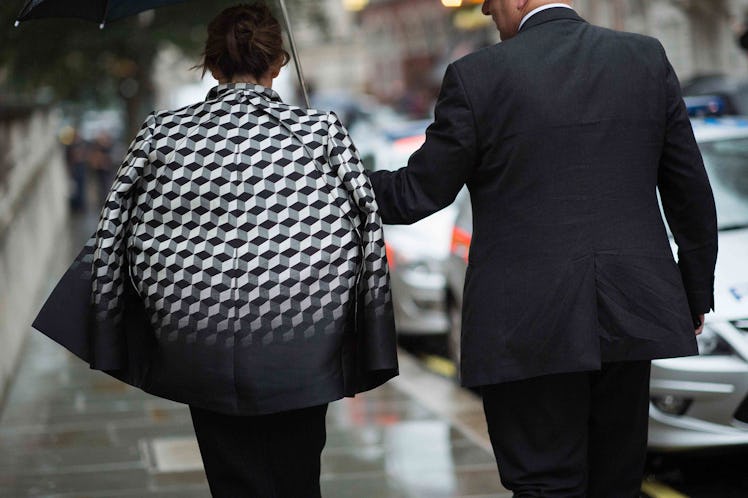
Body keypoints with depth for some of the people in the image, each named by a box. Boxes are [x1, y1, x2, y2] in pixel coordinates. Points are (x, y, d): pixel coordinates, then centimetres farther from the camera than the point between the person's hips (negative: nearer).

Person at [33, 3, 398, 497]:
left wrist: (109, 344, 12)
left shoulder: (162, 132, 1)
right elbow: (367, 233, -2)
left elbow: (113, 237, 3)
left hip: (203, 358, 1)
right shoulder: (323, 130, -2)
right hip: (301, 359, -1)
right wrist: (367, 348, 5)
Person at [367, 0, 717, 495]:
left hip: (530, 326, -4)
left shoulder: (479, 76, -9)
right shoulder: (648, 59, 3)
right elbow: (690, 190, 7)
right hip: (629, 316, 4)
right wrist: (696, 291, 18)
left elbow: (417, 193, -2)